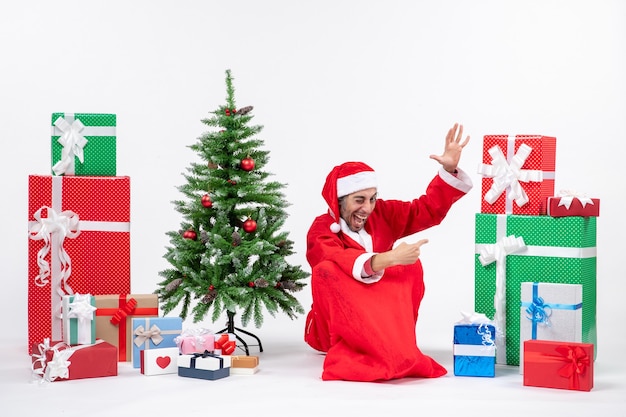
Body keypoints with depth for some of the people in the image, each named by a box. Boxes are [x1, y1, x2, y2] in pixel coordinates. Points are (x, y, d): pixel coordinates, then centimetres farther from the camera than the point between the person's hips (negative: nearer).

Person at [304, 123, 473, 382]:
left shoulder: (382, 214, 0)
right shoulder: (321, 231, -16)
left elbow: (428, 209, 0)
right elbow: (342, 263, -36)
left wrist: (449, 170, -14)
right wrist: (388, 258, -49)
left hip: (384, 316, 4)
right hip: (337, 323, -4)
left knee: (411, 264, -19)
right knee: (326, 271, -32)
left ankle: (395, 343, -22)